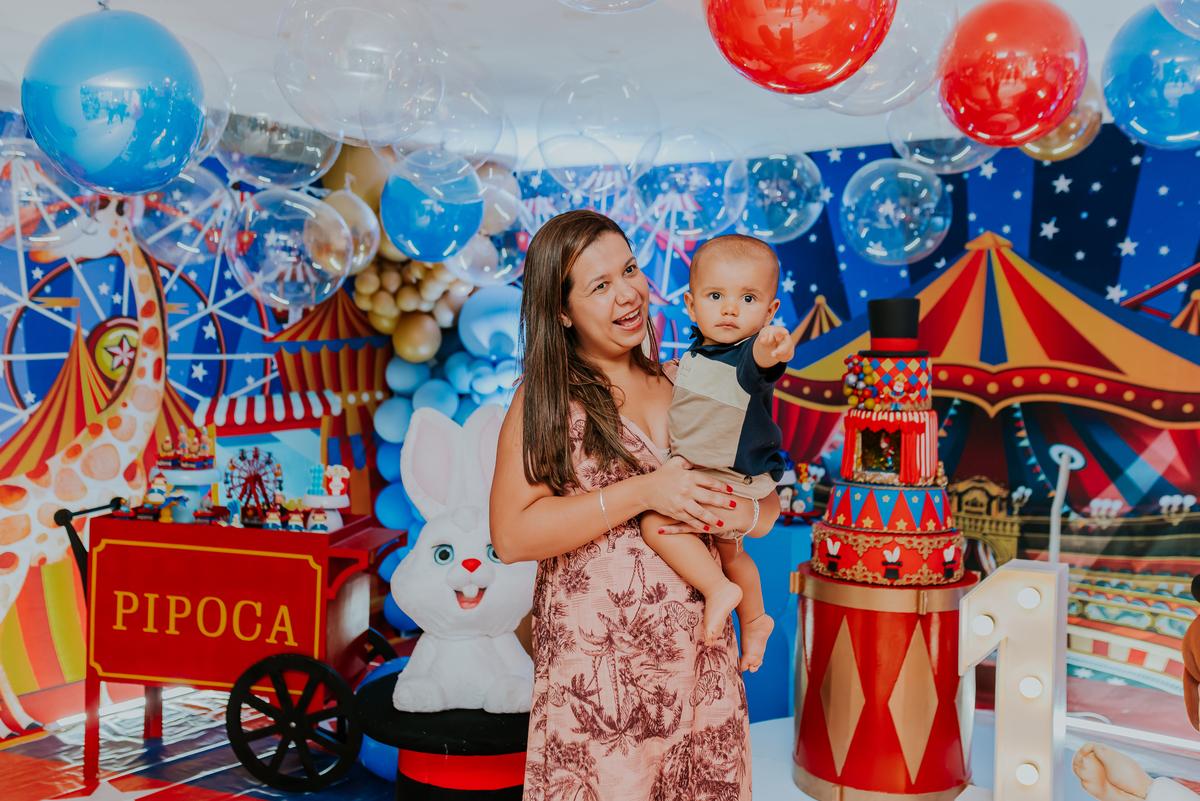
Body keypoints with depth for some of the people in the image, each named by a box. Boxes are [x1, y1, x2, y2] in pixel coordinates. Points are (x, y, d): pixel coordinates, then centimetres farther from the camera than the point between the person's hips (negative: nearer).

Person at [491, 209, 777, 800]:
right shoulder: (546, 398, -2)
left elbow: (767, 505, 13)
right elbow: (511, 535, -14)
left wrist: (739, 514, -11)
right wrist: (643, 492, -17)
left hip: (700, 662, 4)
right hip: (595, 674, -4)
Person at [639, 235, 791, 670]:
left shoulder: (747, 353, -27)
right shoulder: (700, 348, -1)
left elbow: (756, 362, -55)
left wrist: (772, 350, -73)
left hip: (729, 484, -9)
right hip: (701, 474, 9)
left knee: (655, 522, -22)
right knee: (728, 551, 29)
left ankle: (720, 589, -9)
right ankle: (754, 619, 51)